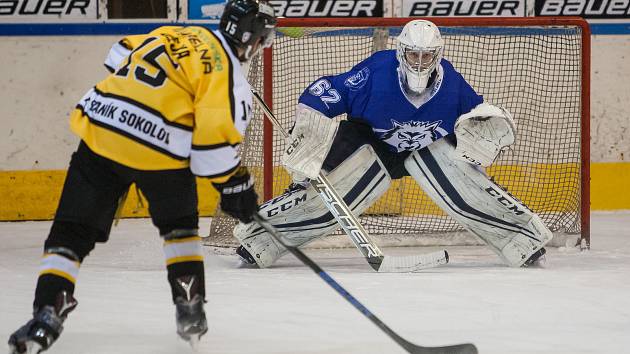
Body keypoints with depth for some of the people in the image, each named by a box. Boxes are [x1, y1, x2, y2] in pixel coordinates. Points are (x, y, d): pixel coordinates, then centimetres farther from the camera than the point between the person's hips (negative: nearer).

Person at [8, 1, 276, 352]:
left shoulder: (174, 34, 18)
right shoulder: (229, 74, -1)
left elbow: (119, 56, 28)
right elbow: (216, 139, -10)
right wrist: (236, 185, 2)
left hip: (100, 129, 4)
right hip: (160, 150, -4)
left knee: (72, 231, 6)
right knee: (179, 225, 24)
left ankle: (47, 314, -7)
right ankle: (190, 309, 21)